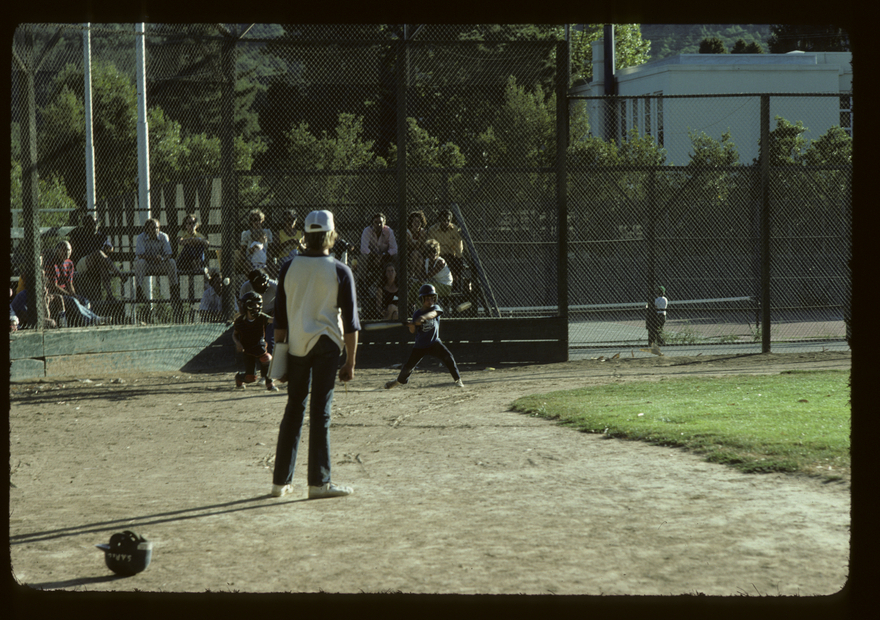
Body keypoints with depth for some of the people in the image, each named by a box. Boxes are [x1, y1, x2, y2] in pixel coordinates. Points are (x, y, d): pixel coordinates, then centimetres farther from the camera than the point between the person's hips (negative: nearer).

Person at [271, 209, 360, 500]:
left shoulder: (289, 268, 3)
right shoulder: (340, 271, -5)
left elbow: (280, 317, 5)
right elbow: (350, 321, -5)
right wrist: (350, 361, -1)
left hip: (296, 345, 3)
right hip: (326, 344, -3)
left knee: (293, 409, 12)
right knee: (320, 411, -2)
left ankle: (281, 480, 15)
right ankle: (319, 481, -3)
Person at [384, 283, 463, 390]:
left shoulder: (435, 308, -3)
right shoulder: (417, 313, 0)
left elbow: (433, 314, -29)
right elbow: (413, 331, -2)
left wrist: (424, 317, -50)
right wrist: (411, 325, -25)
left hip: (434, 342, -1)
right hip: (420, 345, 1)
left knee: (448, 357, -21)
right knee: (409, 365, 2)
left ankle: (457, 379, -11)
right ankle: (400, 380, 31)